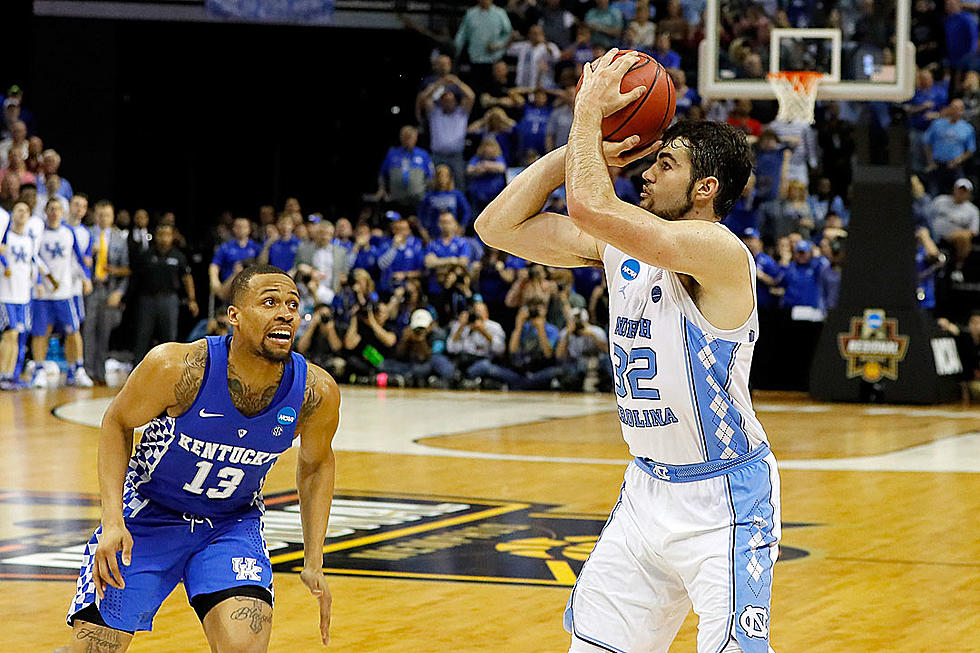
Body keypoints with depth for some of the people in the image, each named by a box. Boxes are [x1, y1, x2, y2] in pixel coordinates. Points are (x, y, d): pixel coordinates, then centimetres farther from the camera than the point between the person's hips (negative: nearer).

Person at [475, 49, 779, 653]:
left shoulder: (719, 252, -21)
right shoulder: (620, 243, 4)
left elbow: (591, 207, -33)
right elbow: (498, 227, 3)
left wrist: (591, 110, -18)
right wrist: (583, 143, -4)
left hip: (723, 498, -8)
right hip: (648, 487, 8)